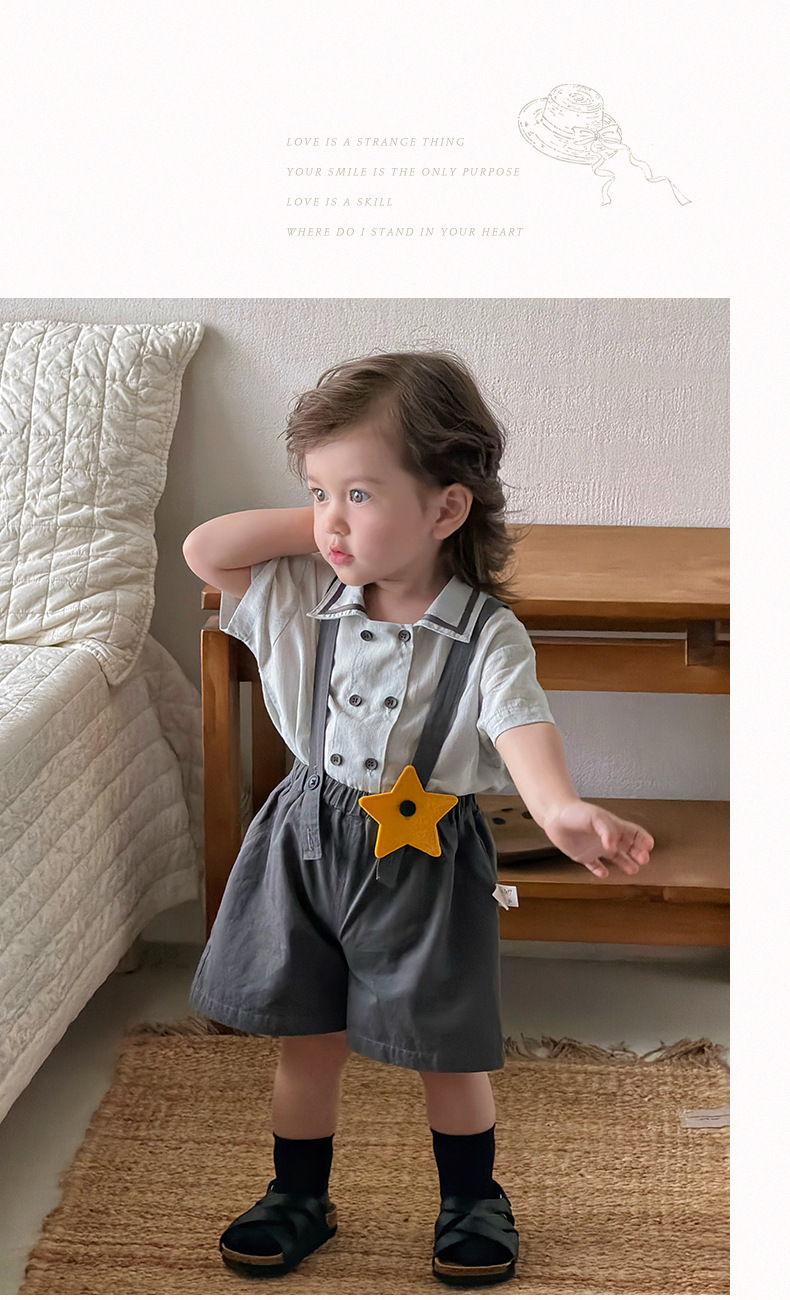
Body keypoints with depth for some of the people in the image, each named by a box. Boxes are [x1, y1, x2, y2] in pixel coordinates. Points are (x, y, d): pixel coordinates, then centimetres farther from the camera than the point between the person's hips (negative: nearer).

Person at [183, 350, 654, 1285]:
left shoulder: (487, 635, -15)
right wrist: (312, 526, -10)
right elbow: (204, 552, -4)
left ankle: (471, 1199, 35)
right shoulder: (306, 600, -3)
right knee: (306, 1040, 13)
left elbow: (522, 727, -29)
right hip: (310, 846, 3)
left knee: (446, 1050, 11)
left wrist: (561, 808, -50)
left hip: (424, 858, -3)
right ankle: (298, 1196, 33)